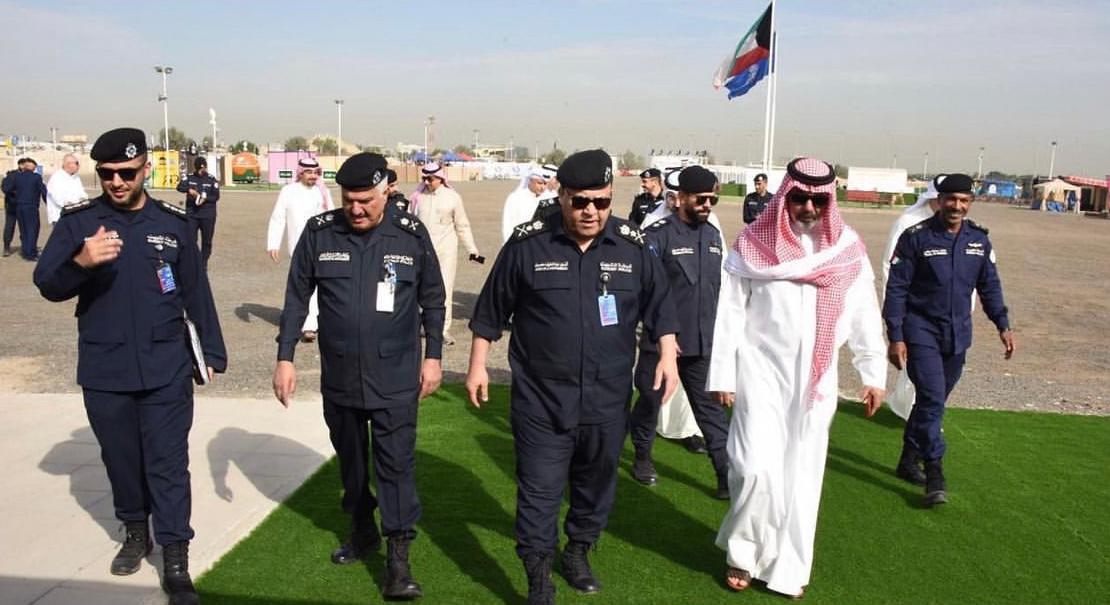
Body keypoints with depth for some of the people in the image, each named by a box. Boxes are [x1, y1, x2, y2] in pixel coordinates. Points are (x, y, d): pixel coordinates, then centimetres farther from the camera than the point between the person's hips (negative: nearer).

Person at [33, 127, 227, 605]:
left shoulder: (172, 223, 1)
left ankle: (175, 559, 8)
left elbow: (196, 292, 6)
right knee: (120, 457, 15)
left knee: (168, 463, 0)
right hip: (103, 371, 1)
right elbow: (47, 286, -8)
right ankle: (135, 531, 37)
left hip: (166, 369, -1)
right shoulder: (77, 221, -1)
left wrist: (211, 352, 7)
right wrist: (80, 263, -29)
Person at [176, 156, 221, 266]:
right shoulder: (189, 178, 7)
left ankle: (204, 264, 15)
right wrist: (189, 190, -26)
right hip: (191, 214, 1)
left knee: (206, 241, 5)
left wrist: (205, 198, -20)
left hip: (208, 216, -1)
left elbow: (216, 196, -2)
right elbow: (180, 187, -7)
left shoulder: (212, 180, 3)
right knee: (190, 239, -1)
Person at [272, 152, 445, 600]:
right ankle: (362, 530, 39)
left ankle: (398, 557, 7)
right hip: (339, 378, 3)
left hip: (396, 380, -2)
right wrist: (285, 358, 0)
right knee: (350, 457, 18)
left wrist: (432, 357, 2)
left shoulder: (411, 235, -7)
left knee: (397, 464, -2)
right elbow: (297, 298, 2)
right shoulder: (319, 233, -5)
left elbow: (432, 300, 3)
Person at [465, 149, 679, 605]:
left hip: (607, 401, 3)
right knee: (539, 491, 2)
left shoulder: (633, 246, -1)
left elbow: (659, 306, 8)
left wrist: (667, 355, -2)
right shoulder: (528, 244, -7)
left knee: (597, 483, 18)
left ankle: (578, 552, 41)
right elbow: (491, 310, 1)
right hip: (541, 400, -2)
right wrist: (477, 365, 3)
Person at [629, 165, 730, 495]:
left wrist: (718, 330, 17)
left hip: (703, 344, 5)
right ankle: (642, 457, 34)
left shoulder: (713, 235, 9)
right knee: (651, 401, 12)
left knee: (712, 406, 5)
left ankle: (727, 473, 10)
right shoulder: (658, 235, -12)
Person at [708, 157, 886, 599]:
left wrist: (874, 374, 8)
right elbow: (729, 314, -4)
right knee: (757, 468, -9)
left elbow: (864, 316, 7)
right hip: (762, 374, -2)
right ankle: (743, 554, 15)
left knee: (802, 475, 9)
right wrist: (723, 375, -5)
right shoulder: (754, 245, -6)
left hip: (816, 381, 3)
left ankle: (788, 567, 25)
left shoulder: (848, 250, 1)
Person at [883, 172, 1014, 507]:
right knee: (932, 398, -14)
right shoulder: (916, 237, -9)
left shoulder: (979, 239, 5)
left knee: (934, 400, 12)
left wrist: (1003, 325, 8)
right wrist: (895, 336, -12)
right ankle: (934, 473, -8)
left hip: (957, 335, 5)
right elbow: (896, 288, -8)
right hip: (921, 332, -5)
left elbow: (989, 285, 16)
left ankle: (909, 459, 27)